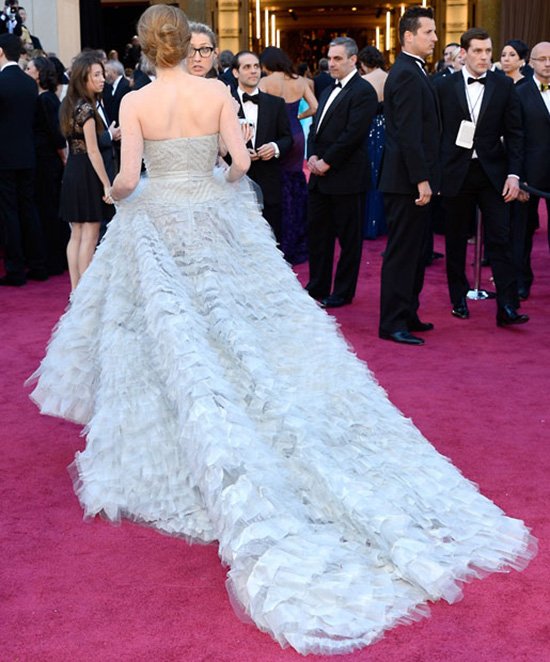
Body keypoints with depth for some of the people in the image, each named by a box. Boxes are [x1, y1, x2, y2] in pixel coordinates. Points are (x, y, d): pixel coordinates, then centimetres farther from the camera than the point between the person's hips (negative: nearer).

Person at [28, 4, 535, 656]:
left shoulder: (135, 102, -7)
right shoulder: (216, 92, -2)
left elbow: (126, 178, -11)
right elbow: (241, 161, -5)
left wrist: (116, 191, 12)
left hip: (156, 227, -2)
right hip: (217, 223, 2)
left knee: (176, 341, 4)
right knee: (248, 334, 7)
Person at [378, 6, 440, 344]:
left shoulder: (413, 71, 16)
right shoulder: (407, 75, -16)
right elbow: (408, 133, -22)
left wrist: (425, 178, 17)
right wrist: (421, 180, -22)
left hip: (415, 179, 10)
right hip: (408, 180, -10)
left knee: (415, 252, 16)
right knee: (402, 253, -4)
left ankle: (407, 314, 27)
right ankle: (393, 324, 2)